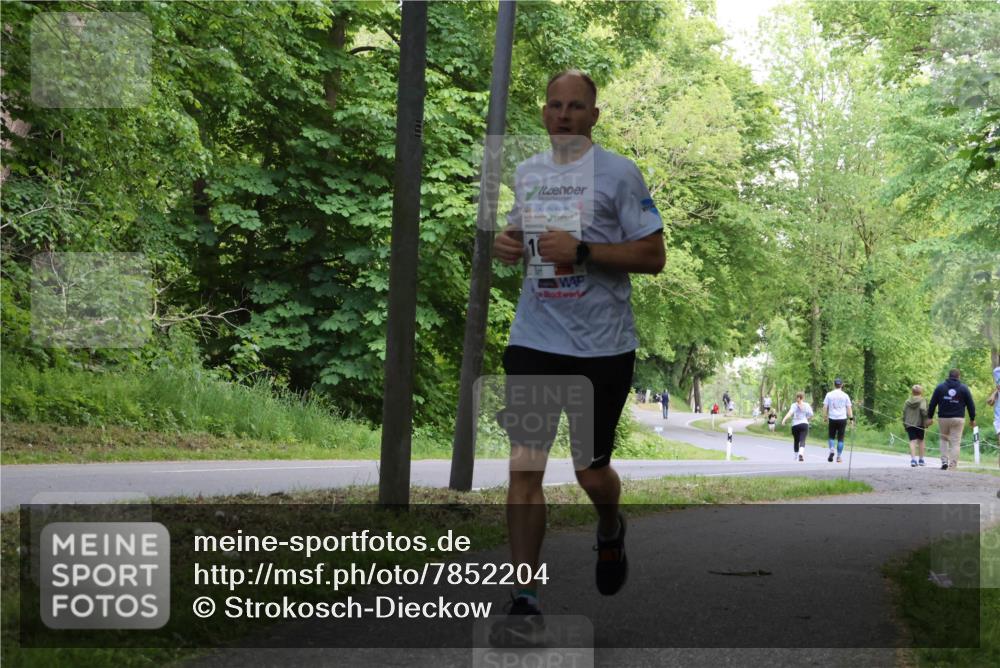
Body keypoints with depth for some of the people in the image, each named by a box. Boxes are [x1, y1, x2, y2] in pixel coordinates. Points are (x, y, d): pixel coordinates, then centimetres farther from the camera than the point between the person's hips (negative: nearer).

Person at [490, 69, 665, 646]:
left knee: (592, 471, 7)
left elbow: (653, 255, -8)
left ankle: (611, 532, 43)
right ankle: (525, 603, -3)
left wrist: (582, 251, -18)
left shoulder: (619, 173, -5)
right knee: (525, 465, -7)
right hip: (534, 339, 4)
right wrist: (510, 245, 4)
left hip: (603, 345, -3)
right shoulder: (527, 173, 12)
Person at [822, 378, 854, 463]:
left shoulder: (829, 395, 3)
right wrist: (851, 418, 7)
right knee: (840, 438, 4)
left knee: (831, 436, 14)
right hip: (842, 419, 0)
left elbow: (825, 407, 2)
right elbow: (849, 408, 2)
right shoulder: (845, 395, 3)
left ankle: (831, 450, -10)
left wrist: (825, 417, 9)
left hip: (832, 419, 0)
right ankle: (839, 456, 3)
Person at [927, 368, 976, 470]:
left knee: (944, 439, 20)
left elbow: (932, 403, 3)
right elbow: (970, 405, 3)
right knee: (956, 442, 1)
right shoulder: (964, 388, 2)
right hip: (958, 419, -1)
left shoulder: (940, 387, 4)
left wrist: (930, 417, 8)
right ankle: (953, 466, -6)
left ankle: (944, 461, 5)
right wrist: (972, 419, 12)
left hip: (943, 418, 1)